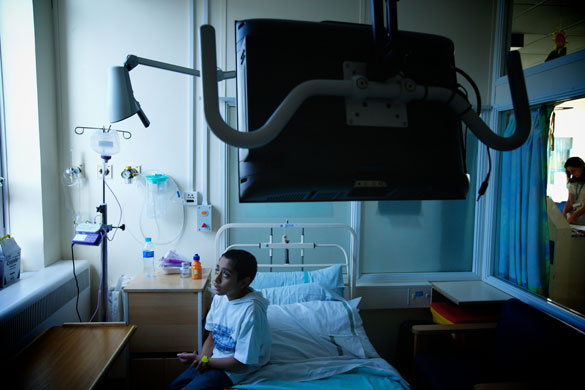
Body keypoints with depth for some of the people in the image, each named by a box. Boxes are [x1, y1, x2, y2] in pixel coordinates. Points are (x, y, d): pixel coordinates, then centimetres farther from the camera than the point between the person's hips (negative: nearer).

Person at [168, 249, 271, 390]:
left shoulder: (251, 311, -29)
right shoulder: (219, 297, -4)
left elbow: (242, 364, -23)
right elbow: (212, 336, 7)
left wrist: (204, 361, -15)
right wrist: (202, 359, -12)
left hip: (233, 370, -7)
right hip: (213, 360, 7)